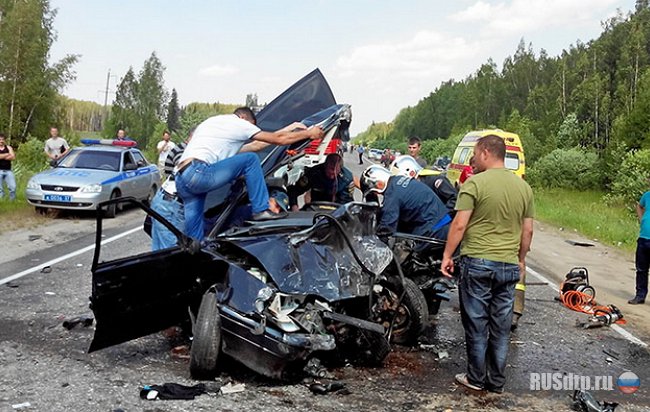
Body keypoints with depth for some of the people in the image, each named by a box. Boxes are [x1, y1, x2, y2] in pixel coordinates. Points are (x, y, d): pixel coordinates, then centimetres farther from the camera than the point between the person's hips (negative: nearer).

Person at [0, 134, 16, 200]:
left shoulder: (9, 148, 12)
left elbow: (13, 157, -4)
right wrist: (7, 154, -5)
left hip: (8, 171, 2)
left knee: (13, 187, -5)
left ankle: (12, 200, 6)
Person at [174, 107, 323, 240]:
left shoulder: (212, 122, 33)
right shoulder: (237, 122, 7)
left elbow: (255, 146, 34)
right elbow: (279, 140, 9)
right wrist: (309, 133, 22)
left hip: (181, 180, 9)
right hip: (198, 173, -9)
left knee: (192, 235, 9)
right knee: (251, 159, 1)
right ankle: (261, 210, 4)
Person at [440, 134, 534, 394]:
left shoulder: (475, 183, -10)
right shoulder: (523, 187, 7)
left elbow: (459, 225, -13)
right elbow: (528, 231, 10)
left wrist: (447, 256, -5)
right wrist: (521, 260, 22)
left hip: (477, 262, -5)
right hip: (509, 266, 5)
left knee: (476, 324, 7)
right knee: (501, 327, 12)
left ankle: (476, 378, 16)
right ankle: (497, 382, 20)